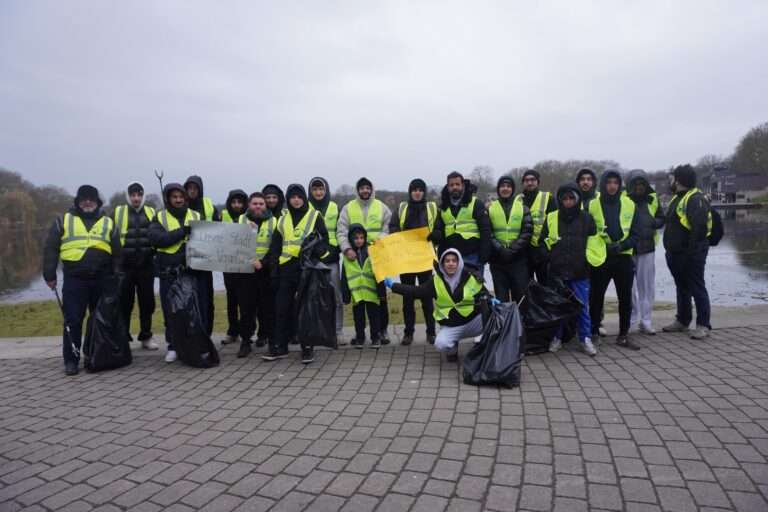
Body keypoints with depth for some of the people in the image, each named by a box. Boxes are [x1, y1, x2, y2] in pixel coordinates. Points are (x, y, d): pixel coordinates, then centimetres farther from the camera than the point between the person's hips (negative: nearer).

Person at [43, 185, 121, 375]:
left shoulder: (108, 223, 10)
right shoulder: (63, 221, 8)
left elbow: (117, 253, 10)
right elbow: (51, 249, 6)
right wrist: (49, 274, 0)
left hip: (102, 279, 2)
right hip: (74, 279, -1)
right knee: (72, 320, -1)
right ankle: (71, 360, 8)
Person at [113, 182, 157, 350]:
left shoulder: (151, 213, 8)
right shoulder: (117, 213, 4)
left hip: (146, 266, 1)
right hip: (124, 266, -1)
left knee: (147, 303, 6)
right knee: (124, 304, 5)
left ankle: (146, 337, 18)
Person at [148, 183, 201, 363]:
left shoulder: (197, 216, 11)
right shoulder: (159, 217, 6)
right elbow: (155, 238, -12)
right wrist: (182, 232, -19)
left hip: (194, 271, 1)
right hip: (169, 273, -1)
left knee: (198, 309, 5)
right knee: (171, 311, 7)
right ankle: (173, 346, 19)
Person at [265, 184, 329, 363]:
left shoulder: (315, 216, 4)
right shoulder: (283, 219, 16)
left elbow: (324, 239, 1)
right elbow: (275, 244, 16)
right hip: (287, 268, 4)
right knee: (282, 308, 5)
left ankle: (307, 347, 8)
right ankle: (279, 346, 15)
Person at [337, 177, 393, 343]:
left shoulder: (381, 207, 6)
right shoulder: (348, 208, 5)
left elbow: (389, 229, 3)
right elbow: (341, 231, -2)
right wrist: (346, 248, -18)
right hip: (356, 256, 0)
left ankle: (382, 329, 13)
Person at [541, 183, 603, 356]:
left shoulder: (586, 218, 4)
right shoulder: (551, 218, 3)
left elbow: (594, 244, 9)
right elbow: (543, 243, 9)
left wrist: (589, 264, 5)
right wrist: (548, 261, 3)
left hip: (580, 272, 0)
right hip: (556, 272, 1)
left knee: (582, 306, 2)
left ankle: (586, 339, 13)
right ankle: (557, 338, 20)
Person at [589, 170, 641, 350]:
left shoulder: (629, 204, 3)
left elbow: (635, 234, 4)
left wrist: (622, 245, -14)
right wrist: (603, 246, -13)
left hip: (623, 258, 2)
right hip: (600, 259, -2)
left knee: (625, 298, 7)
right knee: (596, 297, 5)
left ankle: (623, 336, 18)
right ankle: (593, 333, 17)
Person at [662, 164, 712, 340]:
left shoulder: (696, 199, -16)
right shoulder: (677, 198, 15)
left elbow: (699, 227, -26)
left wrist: (692, 249, -27)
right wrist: (670, 249, 15)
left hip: (691, 254, -10)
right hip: (676, 253, 10)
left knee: (697, 289, -2)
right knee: (682, 288, 17)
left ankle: (703, 325, 5)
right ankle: (682, 321, 27)